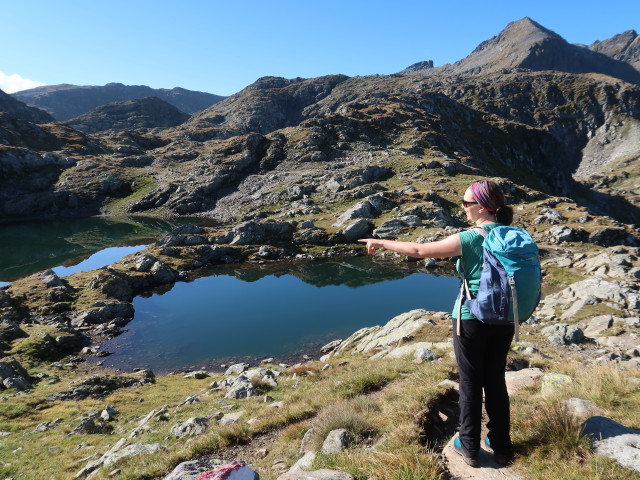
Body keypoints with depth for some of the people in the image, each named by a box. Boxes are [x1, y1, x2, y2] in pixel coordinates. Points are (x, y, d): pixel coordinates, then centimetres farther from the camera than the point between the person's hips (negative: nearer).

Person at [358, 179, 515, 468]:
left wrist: (382, 243, -6)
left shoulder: (469, 238, -17)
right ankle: (501, 447, 30)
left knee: (470, 382, 10)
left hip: (471, 319, -5)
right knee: (495, 380, 17)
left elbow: (419, 251, -17)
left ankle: (469, 447, 25)